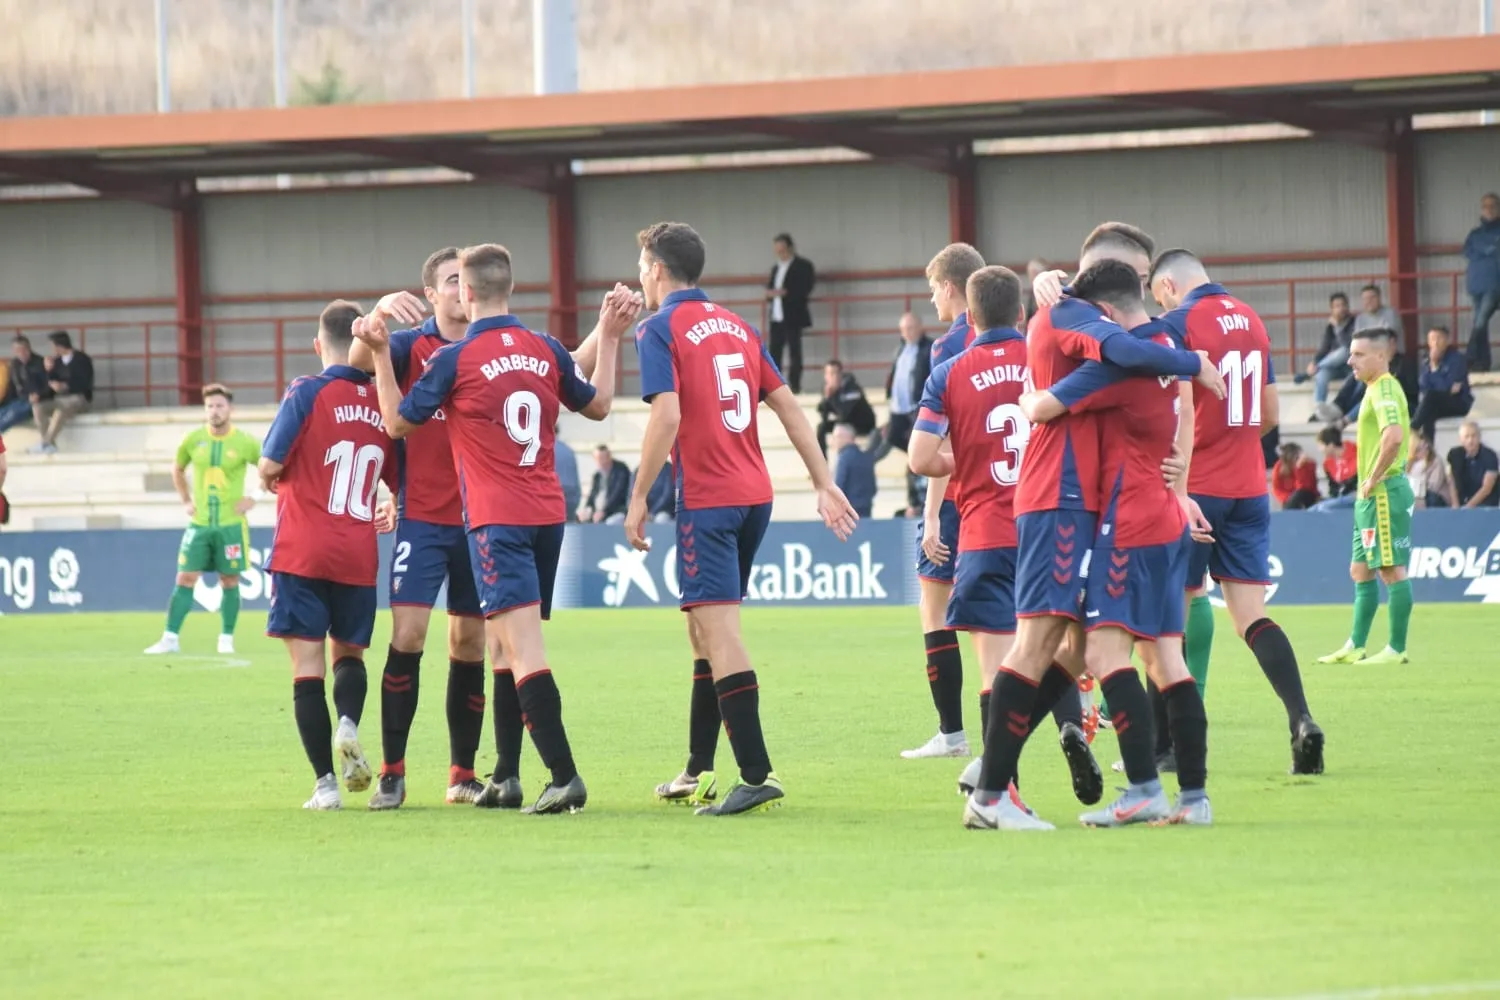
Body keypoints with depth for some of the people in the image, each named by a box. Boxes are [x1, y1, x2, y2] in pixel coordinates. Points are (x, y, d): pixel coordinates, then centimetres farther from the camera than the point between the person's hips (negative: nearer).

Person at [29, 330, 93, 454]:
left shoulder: (82, 360, -5)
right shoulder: (58, 361, 11)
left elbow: (85, 384, -13)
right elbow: (52, 384, 12)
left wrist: (65, 386, -22)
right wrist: (49, 370, -5)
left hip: (79, 398, -6)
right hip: (60, 399, 6)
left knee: (61, 410, -38)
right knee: (37, 407, -20)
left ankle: (45, 443, -38)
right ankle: (50, 444, -25)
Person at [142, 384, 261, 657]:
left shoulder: (244, 443, -5)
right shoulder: (194, 440, 2)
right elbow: (177, 469, 20)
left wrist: (254, 499, -4)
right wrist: (186, 501, 10)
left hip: (231, 524, -2)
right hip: (199, 522, 2)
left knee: (229, 581, 2)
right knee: (185, 578, -3)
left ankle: (226, 639, 13)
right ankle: (170, 638, -2)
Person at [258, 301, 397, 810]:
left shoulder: (307, 394, -8)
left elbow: (269, 467, -10)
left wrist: (272, 478, 13)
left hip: (302, 552, -4)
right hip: (359, 557, 4)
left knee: (307, 666, 0)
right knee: (349, 652, 21)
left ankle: (325, 782, -6)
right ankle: (348, 723, -10)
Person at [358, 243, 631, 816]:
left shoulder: (454, 360, -8)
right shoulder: (546, 352, 6)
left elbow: (398, 422, 3)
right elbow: (597, 405, 22)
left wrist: (380, 354, 6)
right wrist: (610, 338, 28)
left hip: (496, 521, -6)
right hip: (548, 516, 6)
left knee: (523, 649, -13)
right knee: (504, 646, 17)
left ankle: (564, 776, -24)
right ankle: (506, 777, 18)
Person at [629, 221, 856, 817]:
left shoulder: (659, 330, -5)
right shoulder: (735, 326, 16)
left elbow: (667, 415, -17)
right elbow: (787, 405, 13)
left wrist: (638, 498, -12)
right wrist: (825, 483, 13)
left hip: (706, 498, -8)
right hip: (755, 495, 8)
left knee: (718, 630, -11)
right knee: (705, 628, 18)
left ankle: (757, 774, -20)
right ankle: (699, 773, 22)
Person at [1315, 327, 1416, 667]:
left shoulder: (1384, 389, -15)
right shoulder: (1378, 389, 16)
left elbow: (1394, 436, -30)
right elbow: (1399, 435, 27)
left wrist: (1375, 479, -20)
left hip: (1384, 494, -11)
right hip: (1371, 497, 11)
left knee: (1392, 570, -6)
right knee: (1361, 571, 13)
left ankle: (1396, 649, -4)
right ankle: (1355, 647, 18)